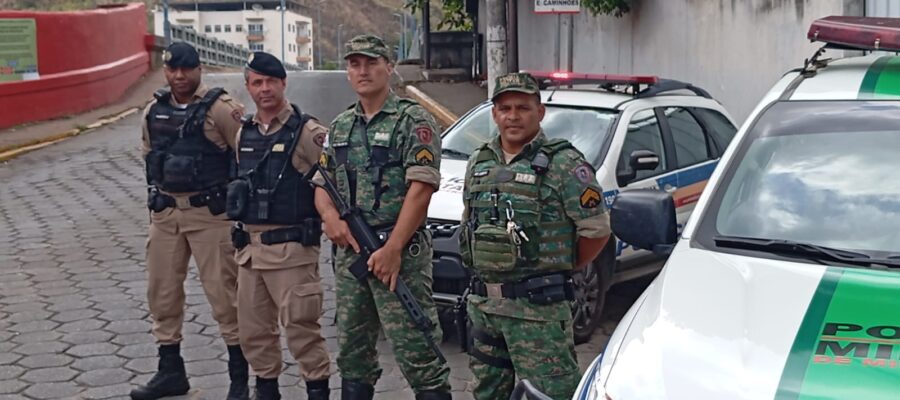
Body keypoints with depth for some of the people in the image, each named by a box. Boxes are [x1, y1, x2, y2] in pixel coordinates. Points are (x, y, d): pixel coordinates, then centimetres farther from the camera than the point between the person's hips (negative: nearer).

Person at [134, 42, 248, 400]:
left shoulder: (219, 109, -9)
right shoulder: (153, 111, 9)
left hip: (210, 212, -6)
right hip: (165, 212, 6)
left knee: (224, 294, -3)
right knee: (162, 292, 11)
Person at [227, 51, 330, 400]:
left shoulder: (307, 132, -9)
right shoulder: (244, 133, 12)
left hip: (291, 249, -7)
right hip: (250, 248, 7)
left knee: (301, 328, -5)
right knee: (253, 330, 13)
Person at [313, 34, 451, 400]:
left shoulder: (413, 121, -5)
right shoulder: (340, 126, 16)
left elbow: (420, 189, -13)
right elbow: (322, 183, 18)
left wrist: (392, 249, -19)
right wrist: (330, 216, -5)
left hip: (400, 252, -7)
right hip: (350, 252, 7)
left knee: (415, 352, -7)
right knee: (352, 351, 13)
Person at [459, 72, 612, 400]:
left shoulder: (563, 164, -8)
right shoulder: (478, 163, 12)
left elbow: (596, 230, -7)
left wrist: (558, 270, 1)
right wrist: (486, 269, 13)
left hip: (538, 305, -7)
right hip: (482, 303, 7)